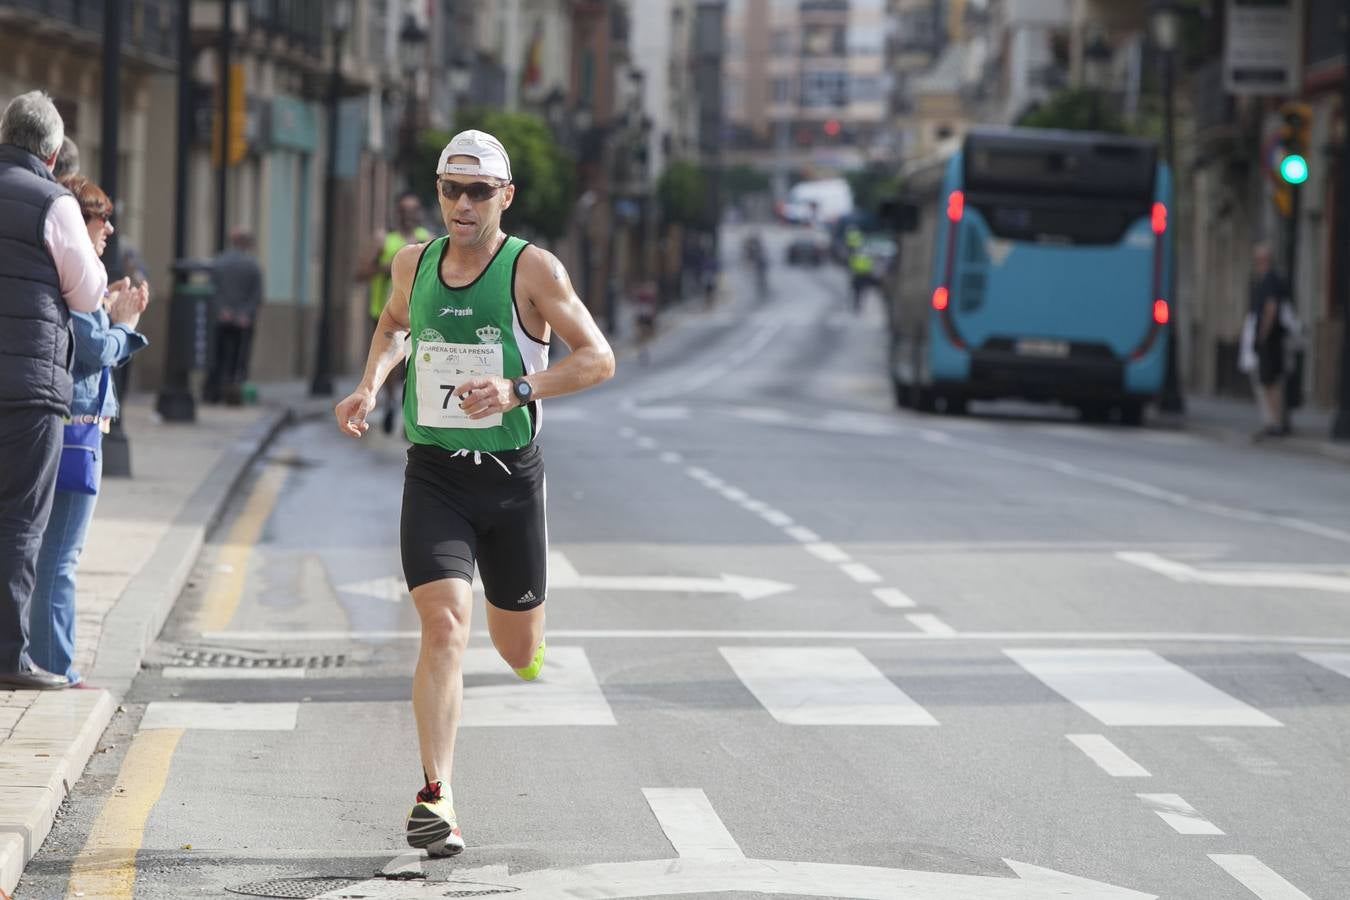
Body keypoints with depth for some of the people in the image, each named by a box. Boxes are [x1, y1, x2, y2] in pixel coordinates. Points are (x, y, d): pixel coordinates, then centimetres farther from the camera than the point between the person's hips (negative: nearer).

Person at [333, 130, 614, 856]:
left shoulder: (532, 269, -8)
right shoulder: (413, 264, 4)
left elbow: (598, 358, -11)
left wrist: (518, 390, -24)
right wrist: (369, 387, 9)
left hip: (510, 477, -1)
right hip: (432, 475, 1)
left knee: (518, 652, 11)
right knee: (444, 626, -19)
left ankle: (531, 651, 52)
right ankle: (435, 797, -18)